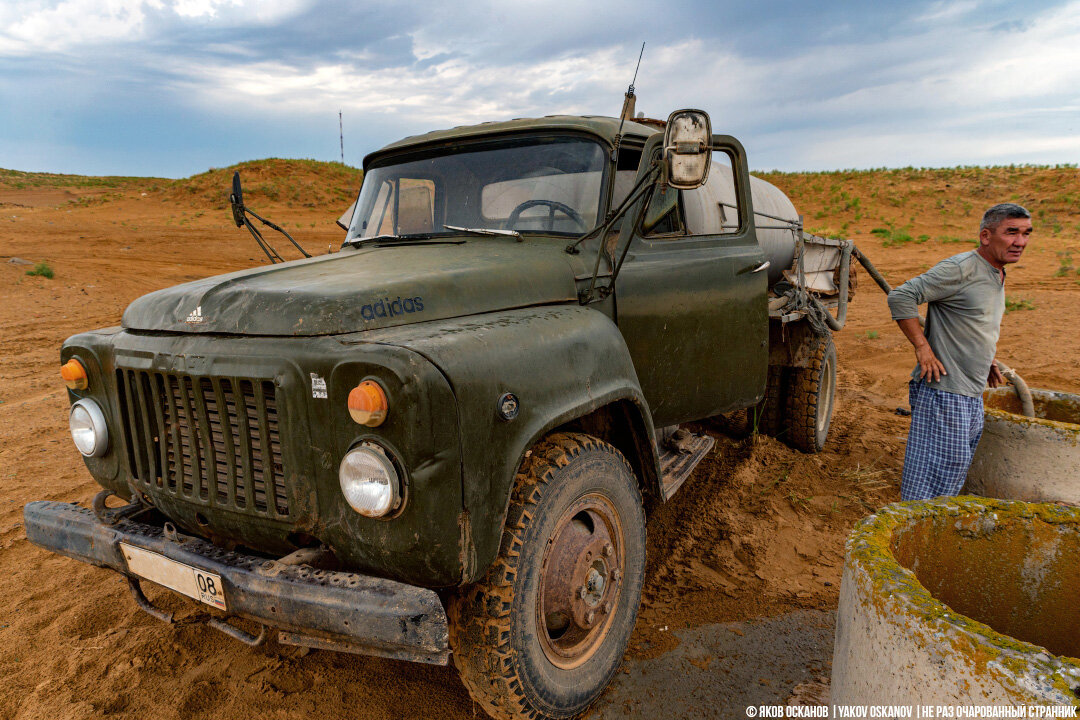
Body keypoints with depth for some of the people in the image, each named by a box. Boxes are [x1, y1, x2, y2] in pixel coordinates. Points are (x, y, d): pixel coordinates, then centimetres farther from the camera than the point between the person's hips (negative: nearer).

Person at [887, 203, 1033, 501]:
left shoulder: (996, 276, 14)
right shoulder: (960, 268, -16)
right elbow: (900, 297, -22)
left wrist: (986, 359, 16)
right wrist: (922, 347, -22)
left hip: (973, 395, 10)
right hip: (943, 390, -10)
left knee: (960, 463, 16)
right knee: (944, 464, -7)